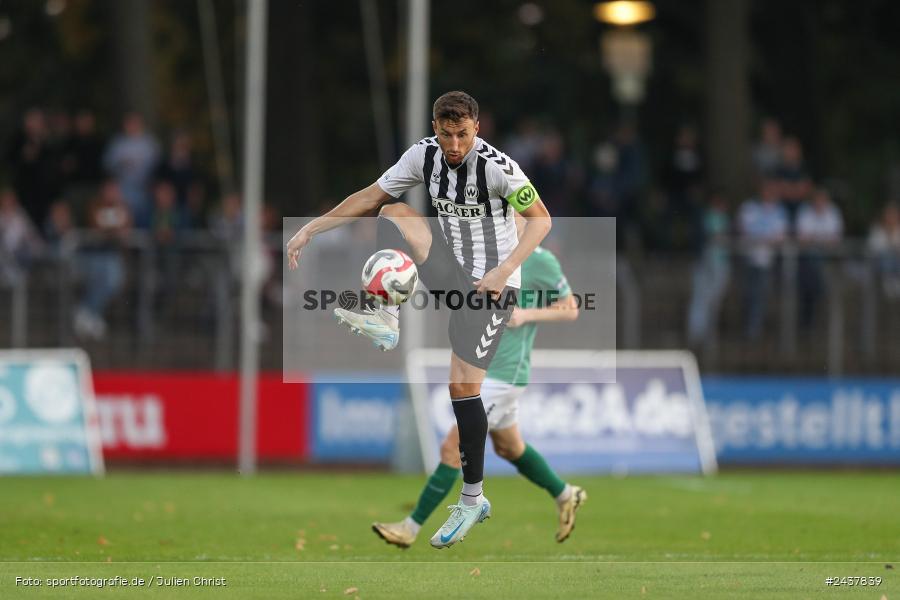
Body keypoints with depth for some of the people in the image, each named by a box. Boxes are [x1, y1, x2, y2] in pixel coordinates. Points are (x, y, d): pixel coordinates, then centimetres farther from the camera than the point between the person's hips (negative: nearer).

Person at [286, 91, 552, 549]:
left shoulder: (498, 167, -20)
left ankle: (472, 500, 0)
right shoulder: (424, 155, -5)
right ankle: (387, 317, -26)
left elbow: (540, 219, -13)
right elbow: (369, 197, 3)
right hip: (452, 267, 6)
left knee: (463, 385, -11)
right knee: (394, 212, -15)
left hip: (490, 283, -6)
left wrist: (505, 270, -26)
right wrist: (310, 230, -3)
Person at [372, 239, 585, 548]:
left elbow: (571, 309, -5)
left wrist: (527, 314, -20)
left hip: (503, 375, -9)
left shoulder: (540, 260, -14)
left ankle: (411, 527, -2)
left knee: (452, 449, -8)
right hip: (481, 369, 9)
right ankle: (566, 496, 41)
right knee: (509, 448, 22)